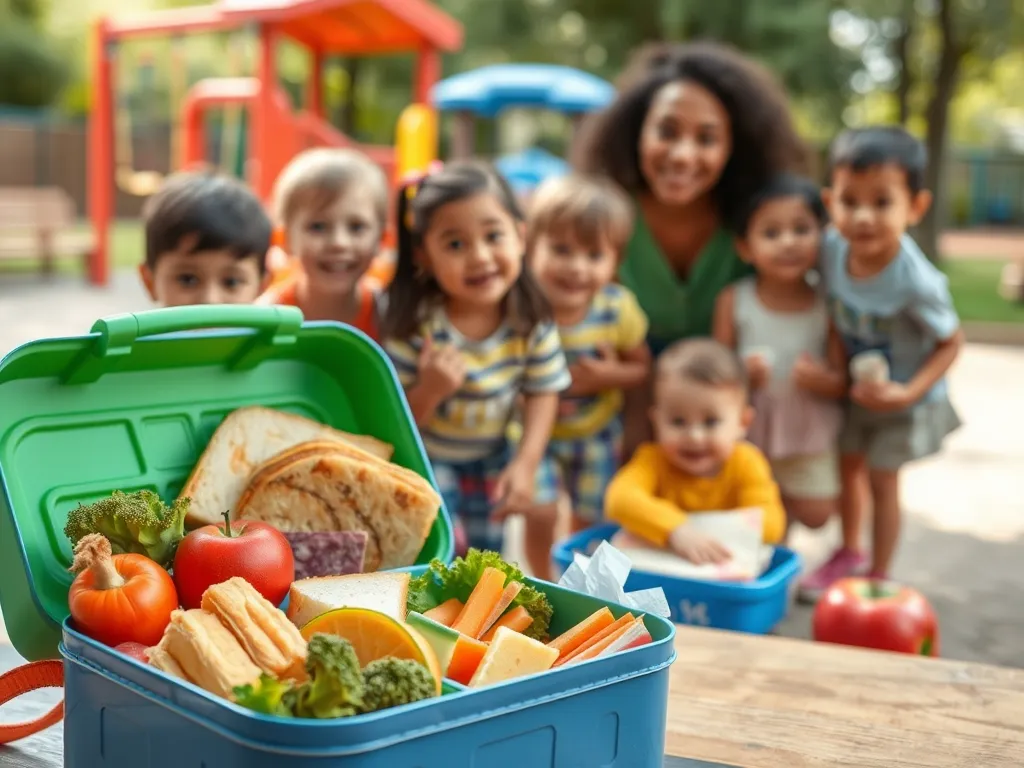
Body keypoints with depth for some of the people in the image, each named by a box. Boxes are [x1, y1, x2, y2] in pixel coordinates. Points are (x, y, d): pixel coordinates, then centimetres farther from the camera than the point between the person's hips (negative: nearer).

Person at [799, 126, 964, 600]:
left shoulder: (916, 282, -35)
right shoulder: (832, 247, -22)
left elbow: (951, 342, -20)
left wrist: (910, 393, -28)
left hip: (902, 400, -5)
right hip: (853, 385, 5)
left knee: (882, 478, 7)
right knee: (848, 464, 21)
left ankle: (879, 576, 28)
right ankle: (850, 553, 46)